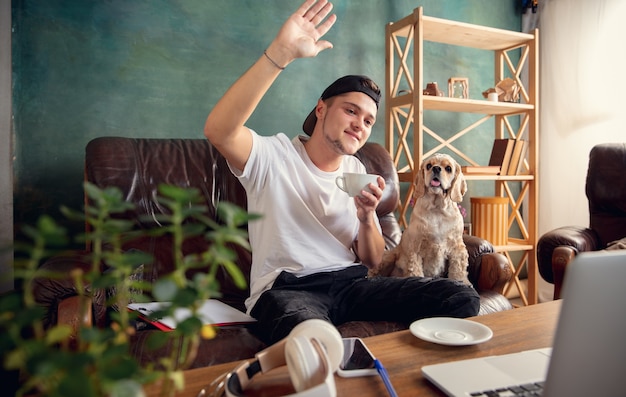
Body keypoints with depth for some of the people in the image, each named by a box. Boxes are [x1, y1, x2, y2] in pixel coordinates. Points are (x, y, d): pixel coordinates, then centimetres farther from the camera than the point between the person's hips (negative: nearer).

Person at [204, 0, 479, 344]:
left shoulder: (357, 172, 14)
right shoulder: (273, 155, -3)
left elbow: (372, 262, 13)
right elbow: (218, 131, -27)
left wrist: (366, 217, -9)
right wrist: (280, 54, -32)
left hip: (351, 283, 6)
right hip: (287, 288, -5)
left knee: (461, 299, -14)